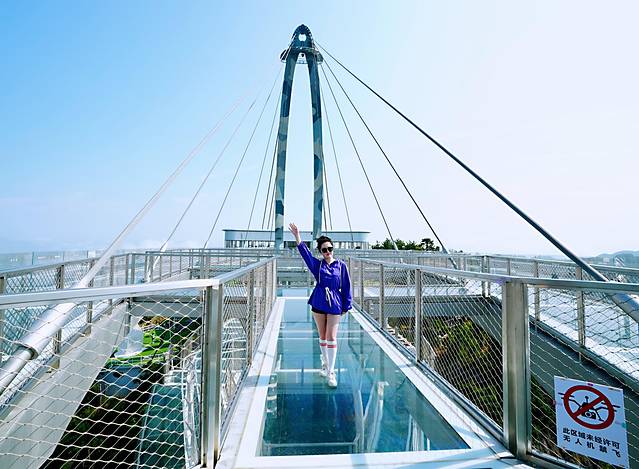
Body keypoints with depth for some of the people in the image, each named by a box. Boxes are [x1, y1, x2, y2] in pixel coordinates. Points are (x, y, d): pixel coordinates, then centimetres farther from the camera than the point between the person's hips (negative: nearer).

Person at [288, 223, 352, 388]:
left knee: (331, 337, -4)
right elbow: (305, 252, -8)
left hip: (335, 304, -2)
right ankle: (325, 365, 32)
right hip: (318, 303, 3)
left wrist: (346, 305, 0)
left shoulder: (341, 265, -1)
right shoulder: (317, 264, 3)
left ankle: (331, 372, 2)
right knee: (322, 337, 14)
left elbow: (346, 286, 1)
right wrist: (297, 236, -18)